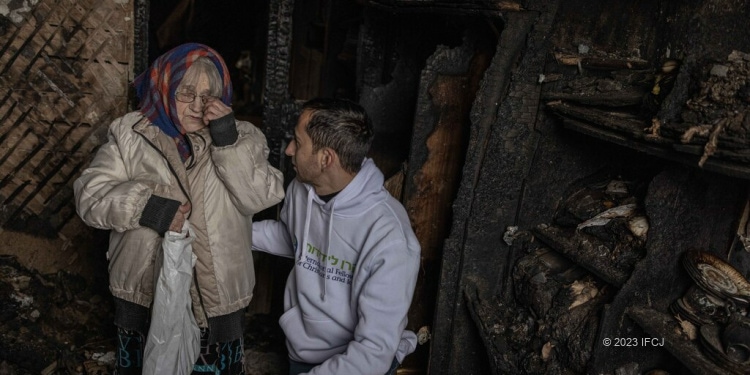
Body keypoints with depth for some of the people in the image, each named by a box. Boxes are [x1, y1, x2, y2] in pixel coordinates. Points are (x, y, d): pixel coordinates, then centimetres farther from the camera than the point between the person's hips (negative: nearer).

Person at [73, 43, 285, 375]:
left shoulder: (240, 137, -3)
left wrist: (228, 140, -24)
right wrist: (145, 206, -23)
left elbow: (261, 198, -16)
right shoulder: (130, 134, -3)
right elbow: (90, 195, -7)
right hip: (143, 291, 1)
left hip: (216, 295, 0)